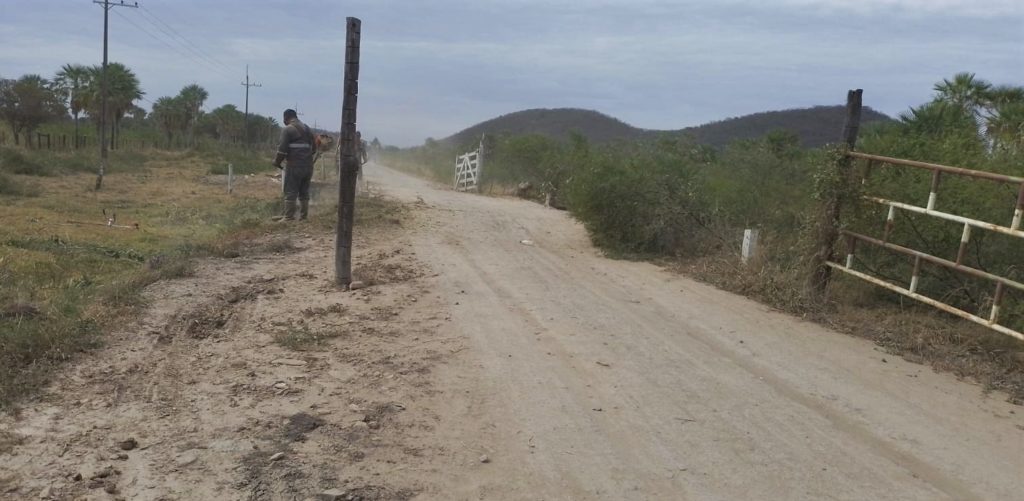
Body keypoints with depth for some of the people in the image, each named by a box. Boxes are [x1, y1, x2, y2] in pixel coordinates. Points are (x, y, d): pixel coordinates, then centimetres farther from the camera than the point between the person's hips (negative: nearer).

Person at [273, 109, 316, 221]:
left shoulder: (287, 129, -5)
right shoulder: (307, 129, 17)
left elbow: (283, 149, -11)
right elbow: (314, 148, 20)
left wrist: (277, 161, 2)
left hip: (295, 166, -7)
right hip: (308, 166, 7)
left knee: (290, 192, -4)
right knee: (304, 192, 11)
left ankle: (288, 217, -5)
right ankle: (304, 216, 13)